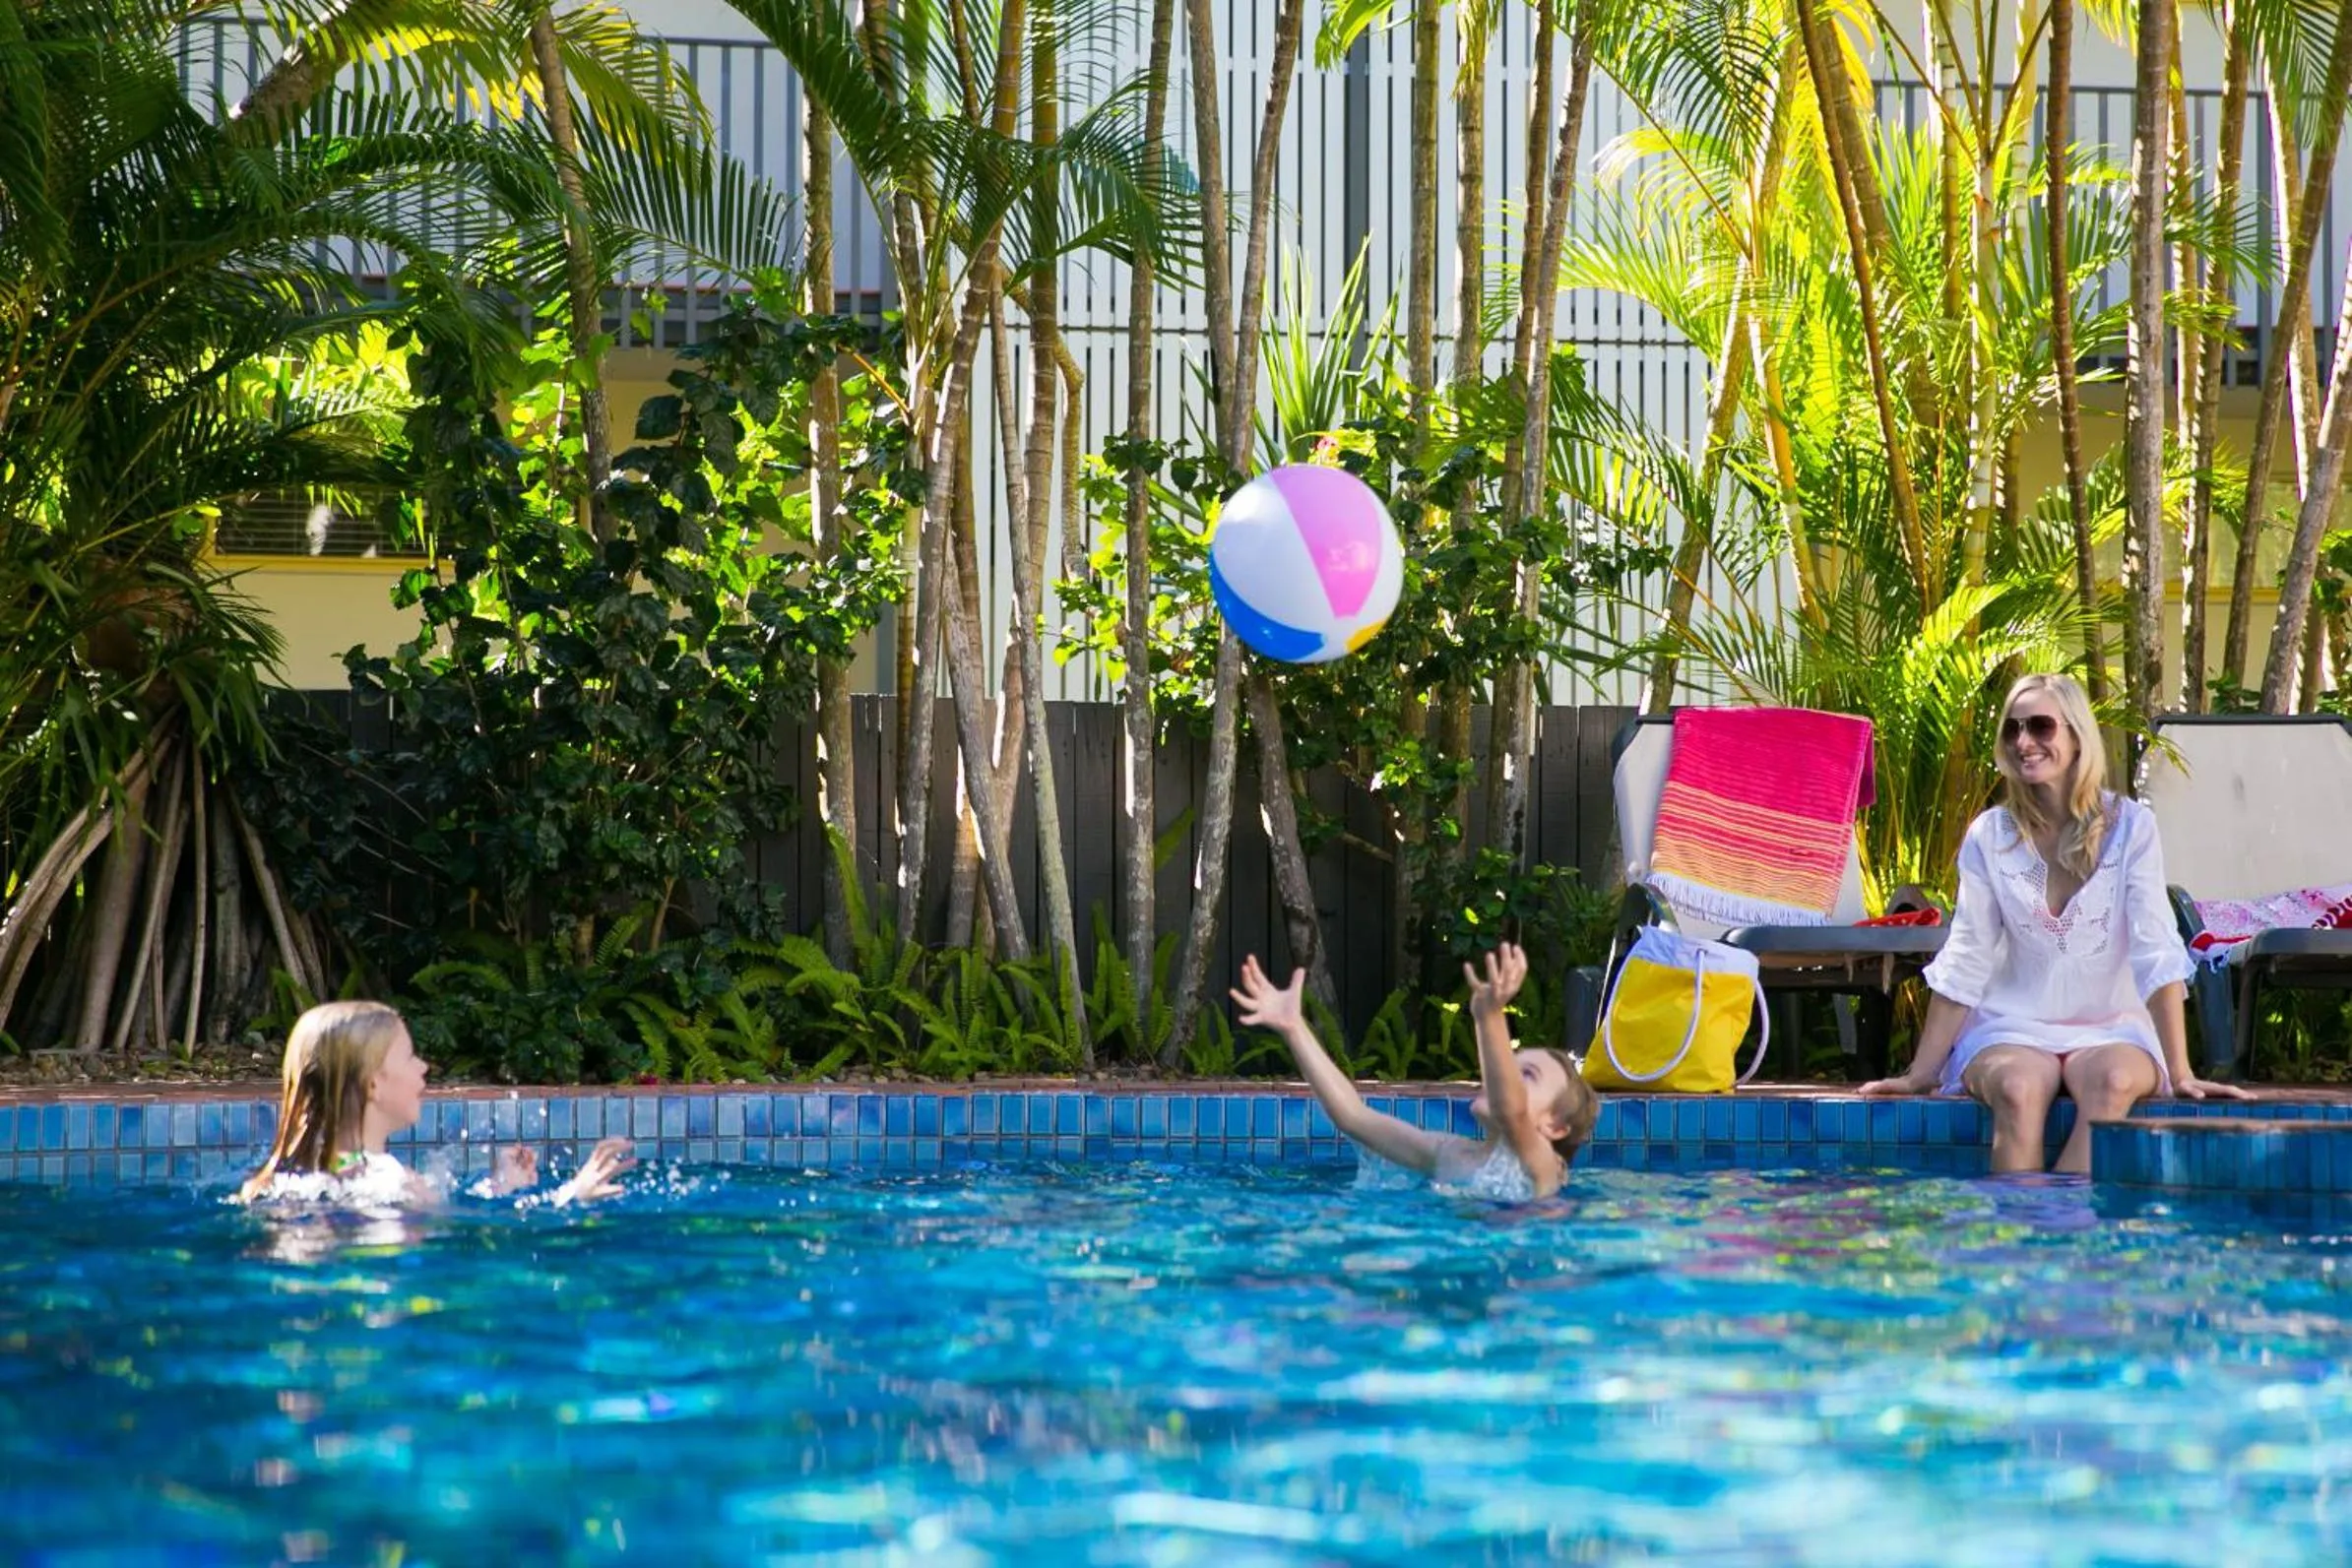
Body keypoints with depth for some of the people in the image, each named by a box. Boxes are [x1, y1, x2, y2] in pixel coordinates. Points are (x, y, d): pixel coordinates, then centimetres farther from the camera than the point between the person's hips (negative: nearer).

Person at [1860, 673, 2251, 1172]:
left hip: (2110, 1028, -1)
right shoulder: (1989, 836, 2)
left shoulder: (2129, 826, -2)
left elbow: (2157, 954, -7)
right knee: (2019, 1089, -34)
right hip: (2014, 1029, 1)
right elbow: (1963, 964, 4)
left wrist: (2180, 1073, -12)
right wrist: (1920, 1075, 0)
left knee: (2113, 1081, -35)